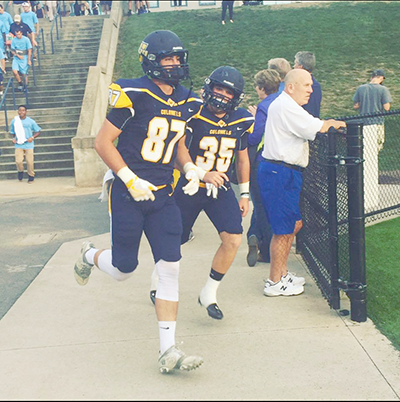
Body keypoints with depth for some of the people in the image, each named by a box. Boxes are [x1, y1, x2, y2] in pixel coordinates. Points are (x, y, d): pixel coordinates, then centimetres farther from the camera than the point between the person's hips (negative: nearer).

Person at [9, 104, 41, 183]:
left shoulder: (30, 121, -3)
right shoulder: (14, 121, 1)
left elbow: (38, 131, 4)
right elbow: (12, 132, 16)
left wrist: (32, 137, -13)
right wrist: (13, 138, -4)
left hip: (28, 144, -1)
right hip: (18, 145, 1)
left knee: (29, 162, 1)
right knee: (18, 161, -11)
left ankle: (31, 176, 23)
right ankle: (20, 171, 22)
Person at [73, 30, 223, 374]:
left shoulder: (187, 102, 7)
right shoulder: (134, 94, -13)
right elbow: (103, 142, -11)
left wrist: (190, 169, 2)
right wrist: (132, 181, -16)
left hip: (163, 196, 5)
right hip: (128, 195, -5)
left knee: (170, 269, -3)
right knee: (123, 268, 5)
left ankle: (168, 352, 3)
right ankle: (90, 255, 42)